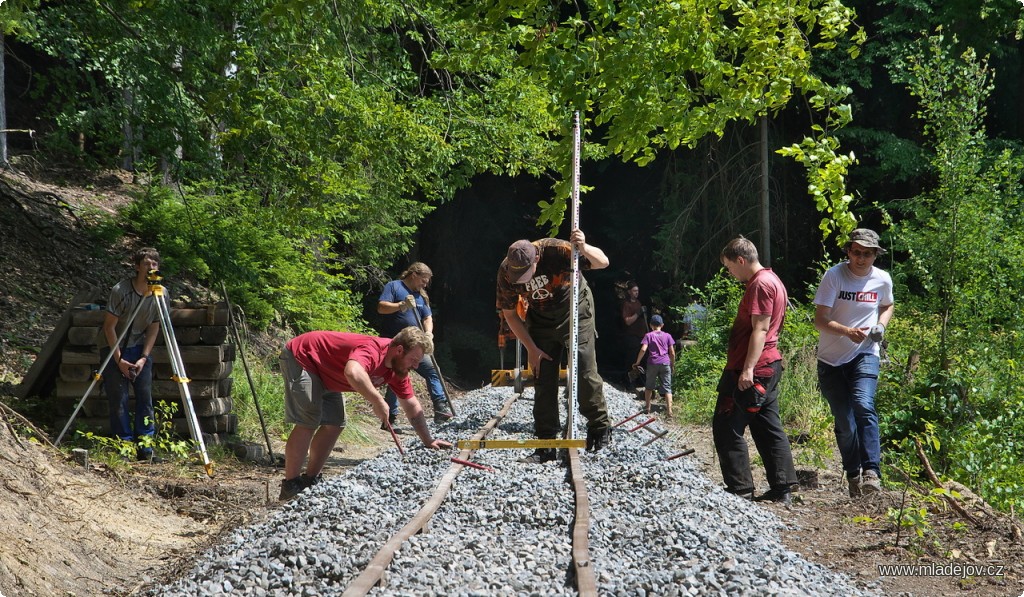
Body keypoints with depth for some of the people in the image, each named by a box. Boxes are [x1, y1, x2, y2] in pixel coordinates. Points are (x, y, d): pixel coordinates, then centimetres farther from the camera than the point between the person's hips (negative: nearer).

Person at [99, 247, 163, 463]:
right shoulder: (121, 291, -21)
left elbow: (154, 328, -2)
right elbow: (109, 326, -15)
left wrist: (143, 358, -11)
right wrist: (119, 360, -16)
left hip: (139, 347, 3)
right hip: (114, 348, -3)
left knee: (145, 396, -5)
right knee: (118, 398, -8)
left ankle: (145, 448, -2)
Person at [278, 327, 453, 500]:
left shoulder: (398, 368, -3)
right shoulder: (373, 351, -33)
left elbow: (412, 406, 7)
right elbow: (353, 372, -55)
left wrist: (429, 441, 7)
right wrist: (378, 401, -48)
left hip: (324, 374, 10)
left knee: (334, 425, 7)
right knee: (308, 422, -17)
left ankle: (309, 481, 15)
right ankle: (290, 488, -16)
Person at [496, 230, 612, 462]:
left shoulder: (555, 250, -30)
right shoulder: (506, 272, -20)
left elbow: (602, 262, -24)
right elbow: (509, 313, -5)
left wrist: (583, 248, -46)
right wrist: (531, 348, -7)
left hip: (575, 312, -3)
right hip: (541, 319, 3)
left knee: (585, 373, -11)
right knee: (543, 380, -1)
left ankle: (599, 428, 8)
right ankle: (546, 445, 2)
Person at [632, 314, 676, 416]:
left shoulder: (648, 336, 1)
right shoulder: (667, 336, 6)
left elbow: (643, 349, -11)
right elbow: (672, 352, 4)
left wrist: (637, 362, -2)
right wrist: (672, 364, 17)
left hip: (653, 363, -1)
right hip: (665, 363, 1)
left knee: (649, 386, 17)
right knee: (667, 387, 1)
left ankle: (647, 407, 23)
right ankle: (669, 410, -9)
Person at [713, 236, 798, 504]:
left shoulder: (760, 284, -14)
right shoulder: (772, 281, 19)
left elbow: (760, 330, -22)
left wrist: (747, 369, -26)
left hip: (749, 371, -10)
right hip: (769, 367, 10)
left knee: (727, 429, -5)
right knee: (769, 428, 10)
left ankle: (740, 490, -6)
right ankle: (782, 489, 8)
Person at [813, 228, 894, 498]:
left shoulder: (882, 280, -1)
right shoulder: (834, 276, -10)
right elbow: (820, 320, -14)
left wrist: (881, 325, -1)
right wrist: (848, 331, -31)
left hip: (865, 355, 0)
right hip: (831, 359, 0)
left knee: (863, 406, -25)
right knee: (844, 422, 1)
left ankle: (871, 472, -31)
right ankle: (853, 475, 21)